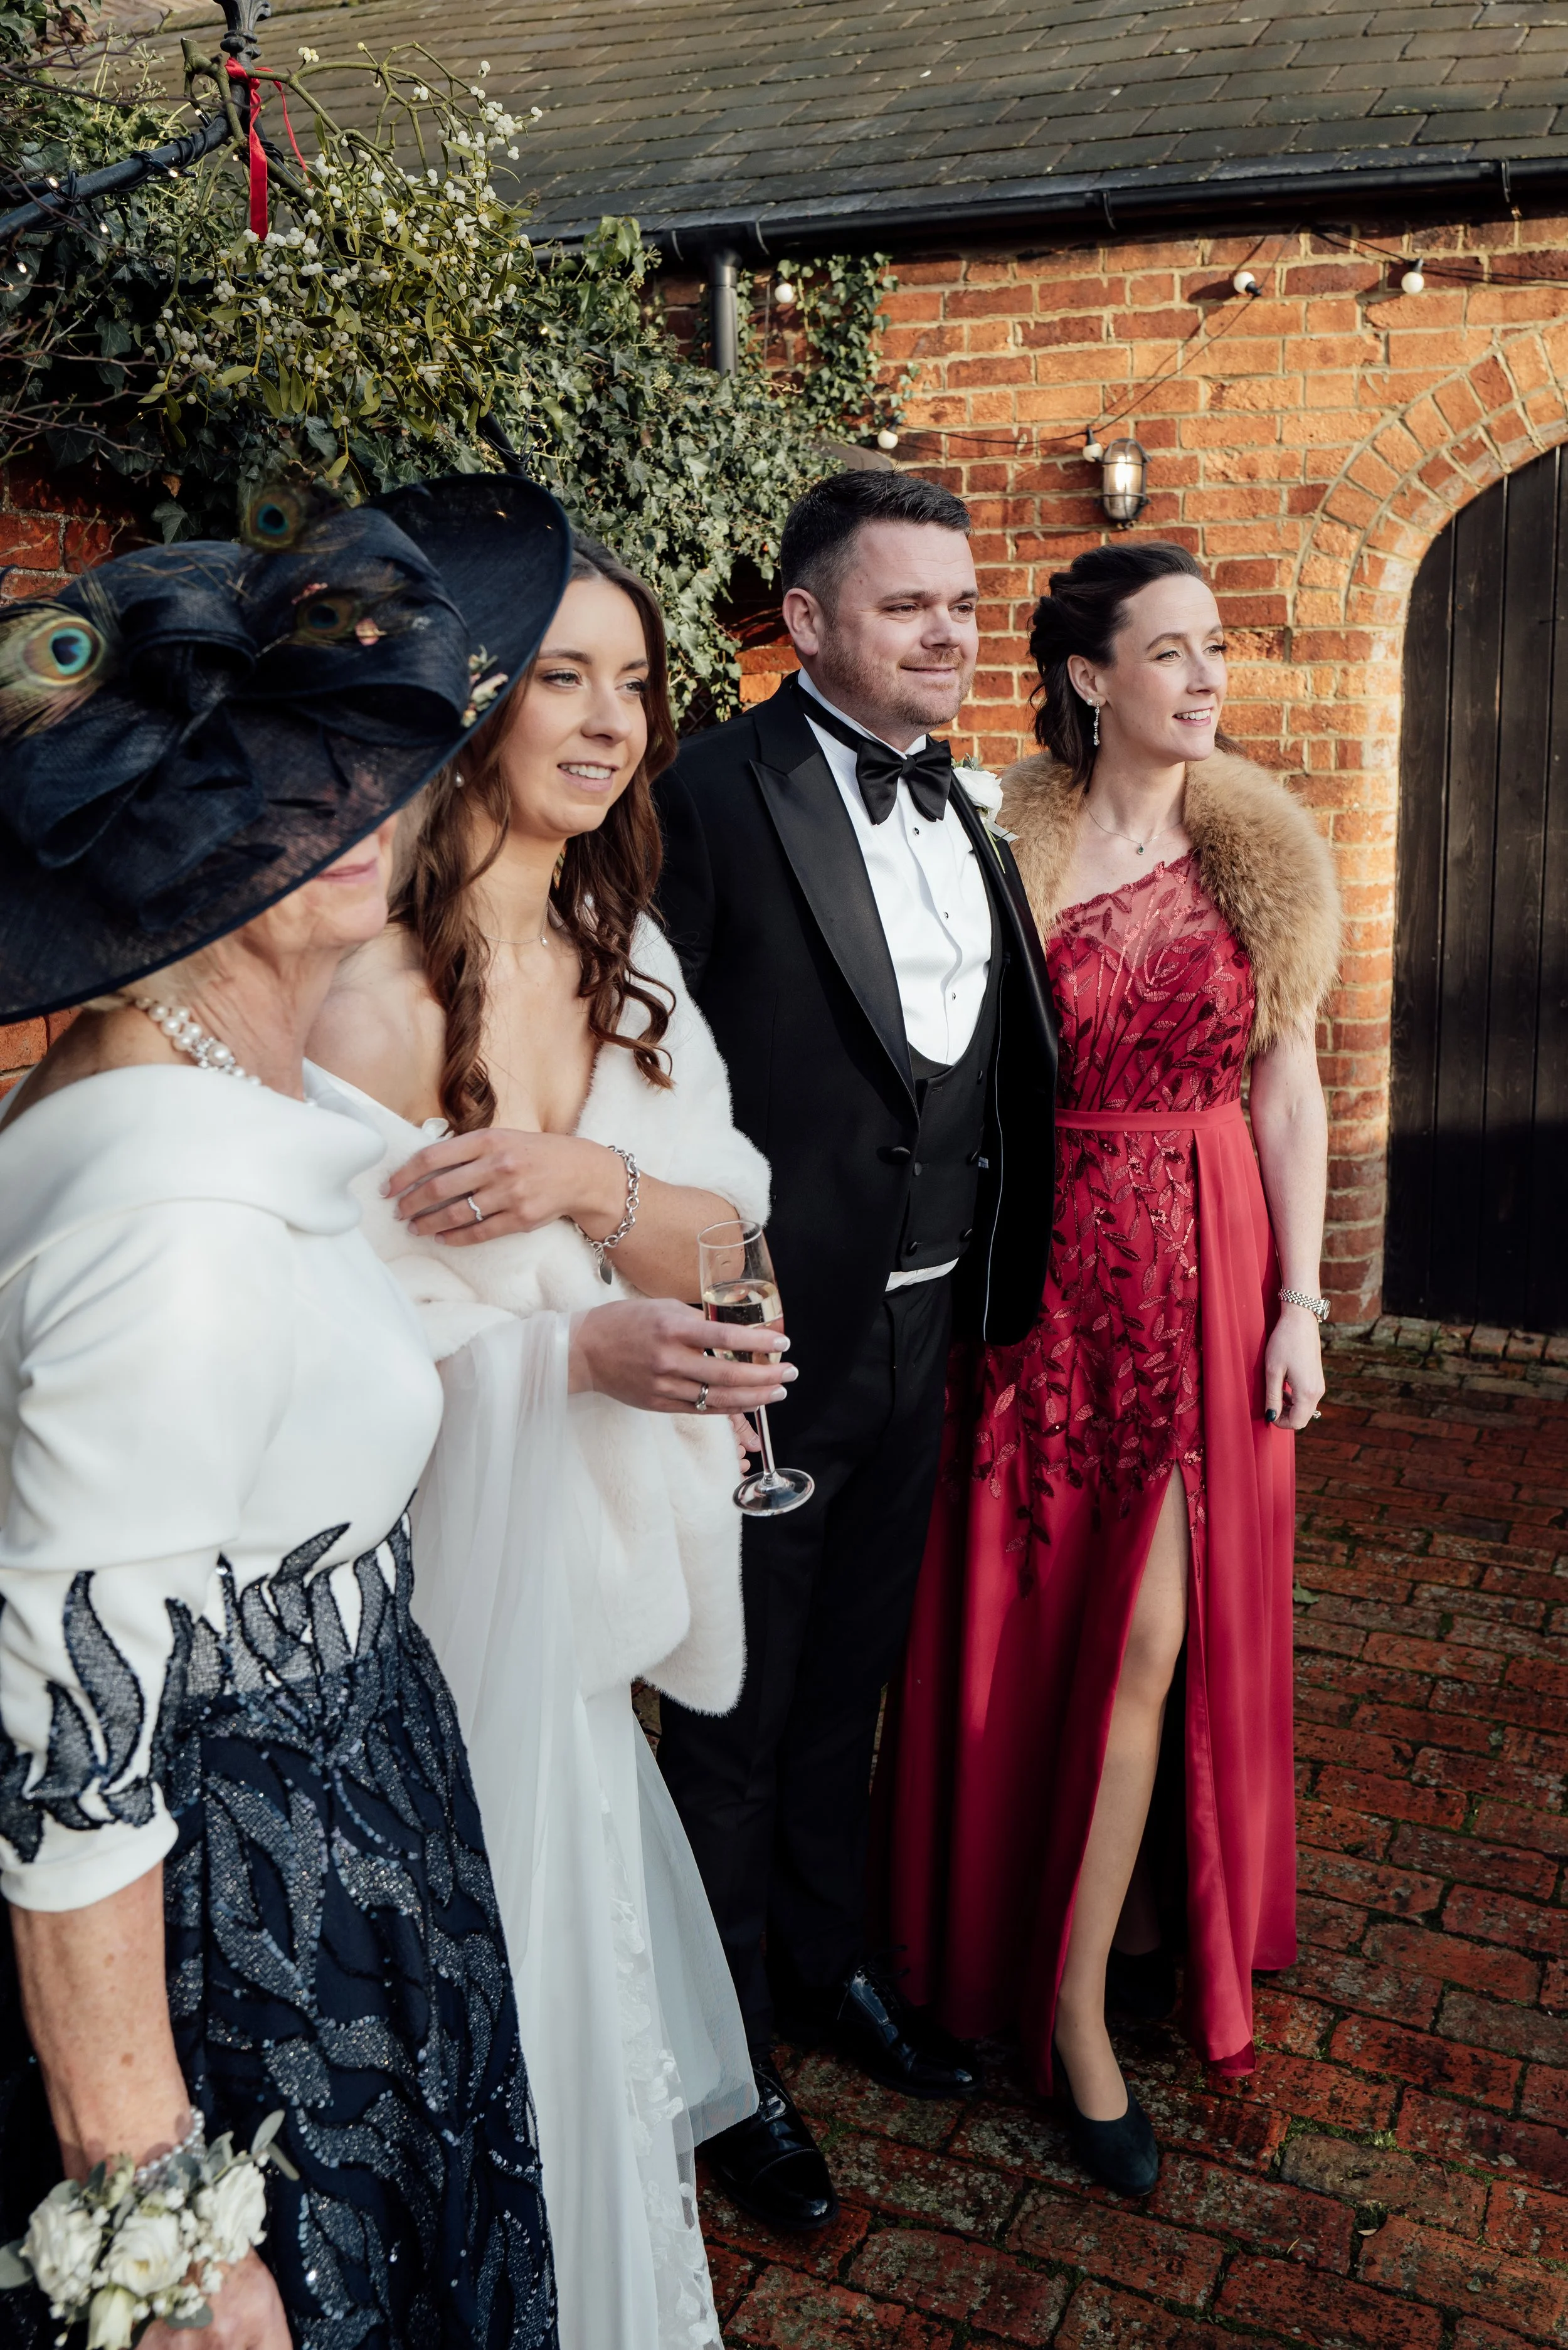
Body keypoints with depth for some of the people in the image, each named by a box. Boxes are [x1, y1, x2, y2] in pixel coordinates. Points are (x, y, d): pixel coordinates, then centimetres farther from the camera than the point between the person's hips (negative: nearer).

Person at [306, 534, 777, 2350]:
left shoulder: (627, 955, 3)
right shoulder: (367, 978, -19)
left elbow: (721, 1232, 0)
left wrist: (587, 1181, -21)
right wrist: (573, 1349, -29)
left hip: (596, 1534, 6)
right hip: (445, 1544, -6)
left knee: (595, 1907, 23)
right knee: (487, 1946, 12)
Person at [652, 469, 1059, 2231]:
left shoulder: (970, 811, 7)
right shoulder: (717, 796, -16)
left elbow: (1000, 1077, 11)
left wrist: (986, 1293, 7)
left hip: (920, 1339, 7)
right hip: (774, 1348, -6)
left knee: (848, 1687, 25)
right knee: (734, 1721, 13)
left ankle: (832, 1964, 48)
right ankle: (728, 2056, 35)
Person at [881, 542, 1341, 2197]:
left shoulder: (1260, 851, 3)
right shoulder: (1011, 849, -4)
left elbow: (1286, 1084, 4)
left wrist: (1298, 1299, 1)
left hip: (1208, 1272, 2)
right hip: (1048, 1269, -2)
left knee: (1157, 1633, 4)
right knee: (1046, 1617, 7)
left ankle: (1084, 1987, 23)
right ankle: (1092, 1928, 28)